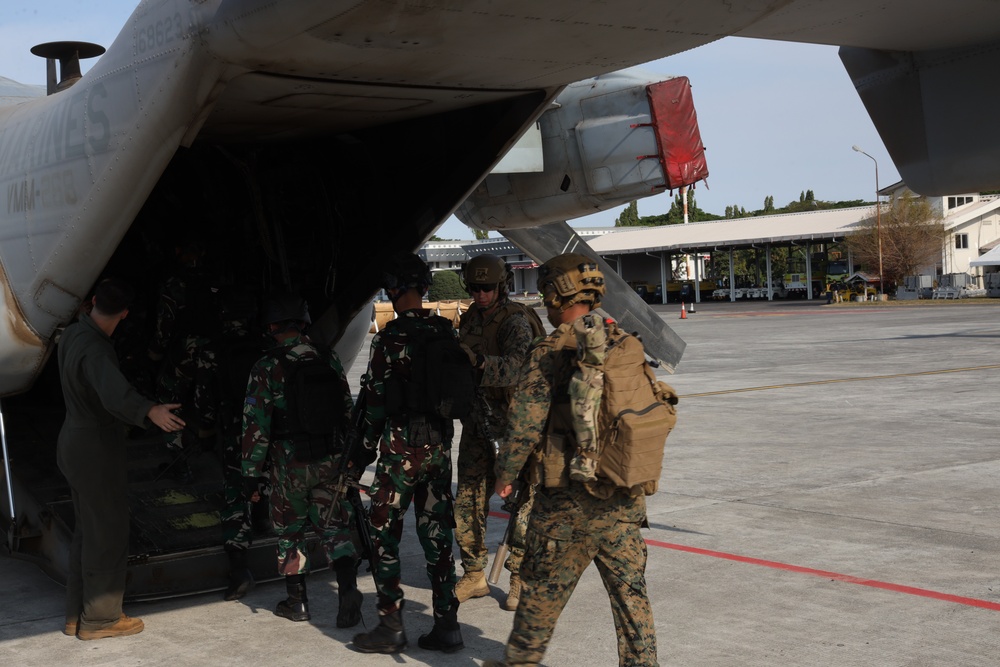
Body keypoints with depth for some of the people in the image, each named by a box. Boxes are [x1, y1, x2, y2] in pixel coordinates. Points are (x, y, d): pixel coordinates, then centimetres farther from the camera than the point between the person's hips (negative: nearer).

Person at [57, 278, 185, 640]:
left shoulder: (72, 334, 4)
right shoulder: (95, 350, -26)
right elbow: (115, 392, -47)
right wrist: (151, 411, -64)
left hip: (75, 445, 10)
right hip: (97, 452, -10)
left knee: (86, 532, 17)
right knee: (107, 536, 2)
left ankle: (78, 615, 24)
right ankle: (99, 619, 12)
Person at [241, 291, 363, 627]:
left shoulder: (268, 367, -9)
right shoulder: (330, 361, 3)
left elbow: (256, 424, -10)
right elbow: (348, 411, 8)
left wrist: (251, 473, -4)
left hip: (290, 464, -3)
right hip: (332, 460, 3)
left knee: (290, 532, 15)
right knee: (336, 529, 9)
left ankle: (297, 602, 21)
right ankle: (348, 590, -10)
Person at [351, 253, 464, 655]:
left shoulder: (390, 338, -13)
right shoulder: (448, 334, 5)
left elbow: (375, 401, -11)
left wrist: (365, 449, -1)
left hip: (400, 447, -6)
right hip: (440, 445, 6)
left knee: (385, 535, 4)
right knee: (437, 534, 10)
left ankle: (391, 627, 6)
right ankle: (446, 625, 13)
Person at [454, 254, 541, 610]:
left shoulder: (515, 321, -15)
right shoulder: (470, 319, 9)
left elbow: (516, 366, -33)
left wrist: (480, 362, -46)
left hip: (513, 417, -7)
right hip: (477, 417, 7)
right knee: (468, 499, 7)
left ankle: (521, 579, 10)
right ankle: (474, 576, 18)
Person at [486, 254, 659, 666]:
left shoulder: (550, 353, -13)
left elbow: (525, 425, -13)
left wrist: (505, 474, 2)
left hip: (570, 499, -5)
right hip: (626, 497, 5)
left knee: (543, 588, 12)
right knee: (630, 590, 10)